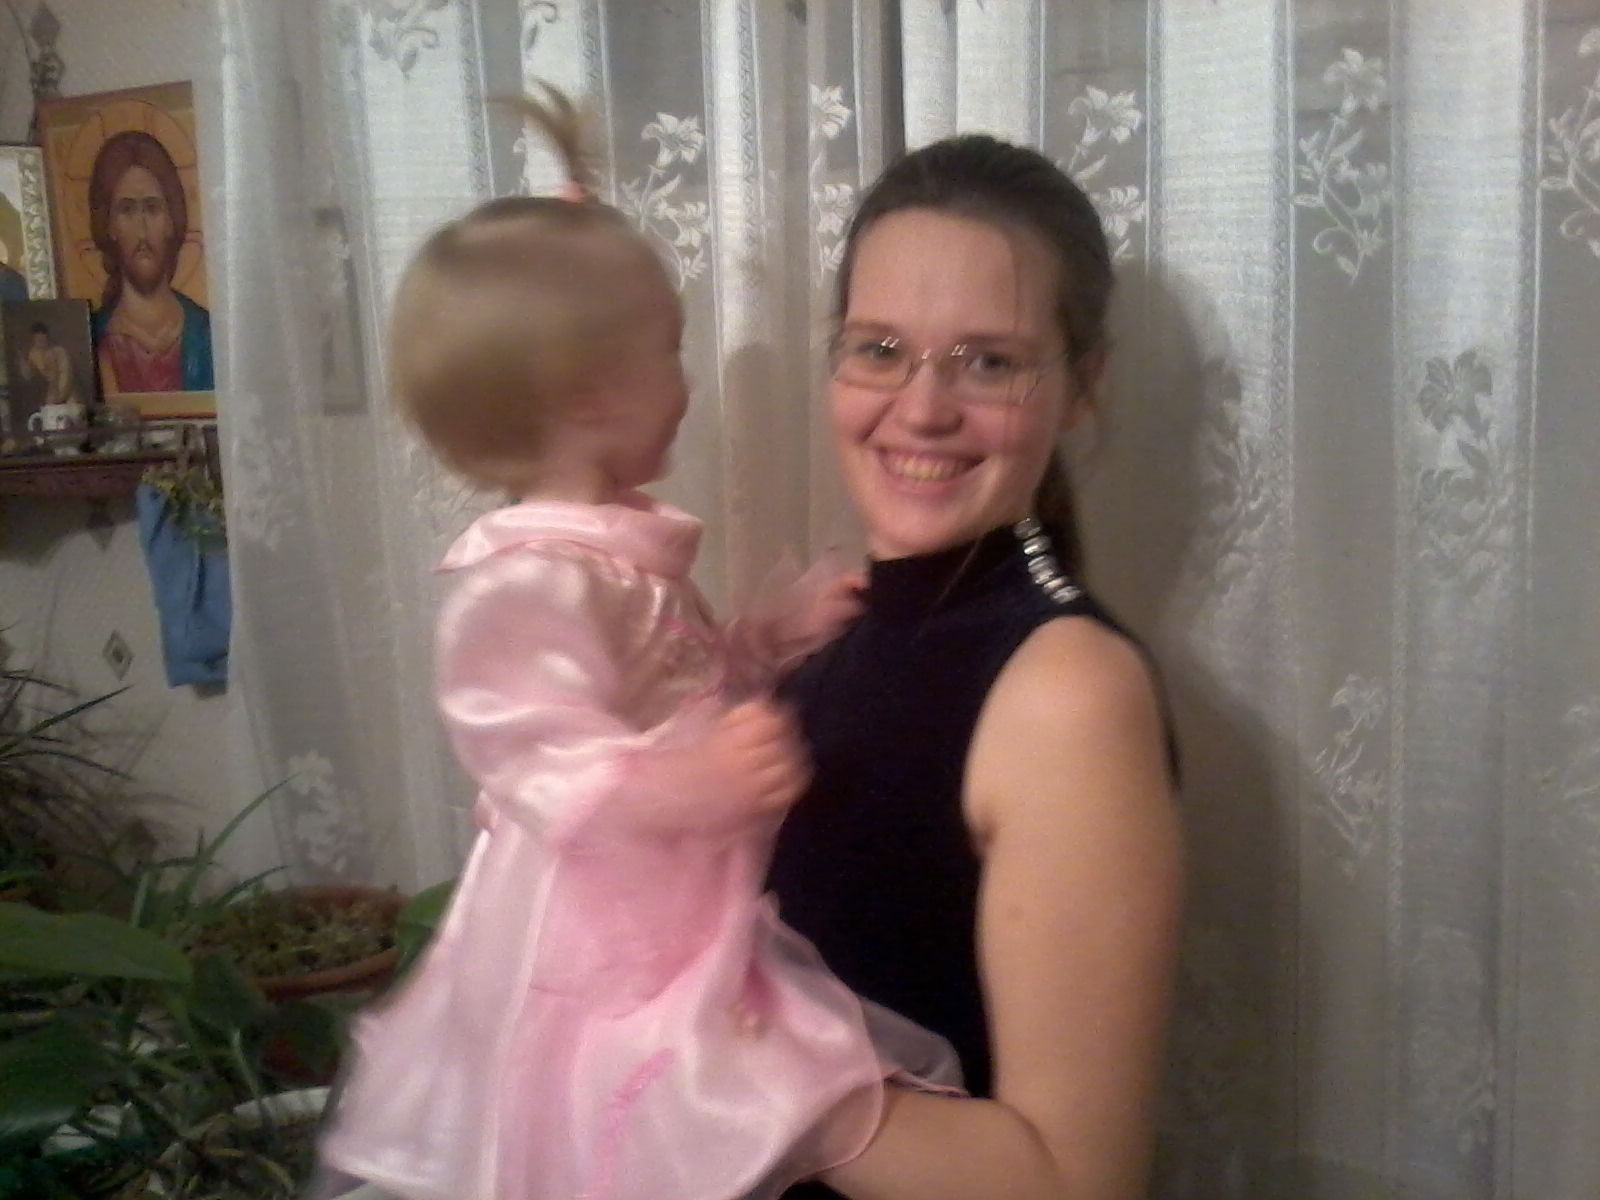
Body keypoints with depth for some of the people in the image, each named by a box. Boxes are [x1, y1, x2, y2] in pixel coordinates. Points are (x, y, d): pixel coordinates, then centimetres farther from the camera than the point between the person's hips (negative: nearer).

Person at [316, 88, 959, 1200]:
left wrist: (775, 634, 8)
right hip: (604, 942, -10)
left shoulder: (629, 543, 8)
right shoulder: (528, 579, -25)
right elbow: (540, 764, -30)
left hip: (683, 914, 10)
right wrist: (686, 788, -43)